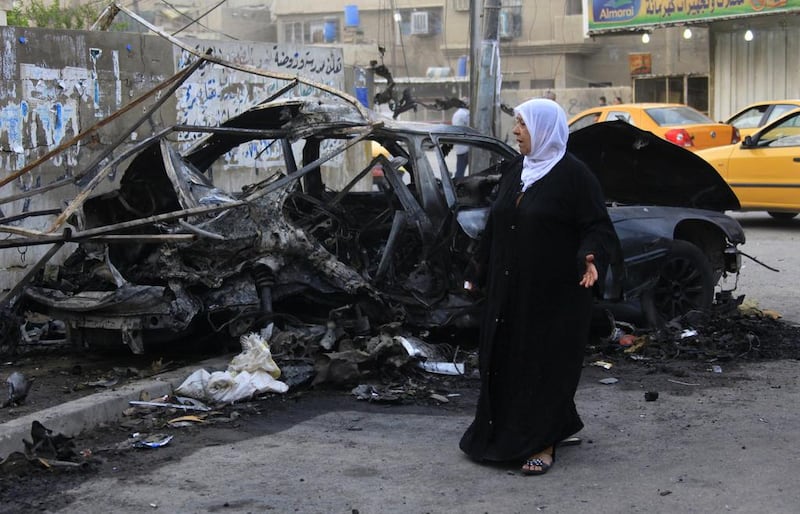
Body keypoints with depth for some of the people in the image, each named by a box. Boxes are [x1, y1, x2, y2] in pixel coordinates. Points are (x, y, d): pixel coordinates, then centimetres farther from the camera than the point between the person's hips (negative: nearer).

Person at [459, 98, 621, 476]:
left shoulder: (573, 174, -11)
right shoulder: (515, 170, 10)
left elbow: (596, 226, -11)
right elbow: (496, 224, 18)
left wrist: (591, 258, -30)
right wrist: (482, 270, 22)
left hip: (554, 292, -7)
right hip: (510, 290, 7)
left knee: (546, 363, 0)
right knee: (507, 360, 11)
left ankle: (542, 444, 9)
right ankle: (504, 434, 24)